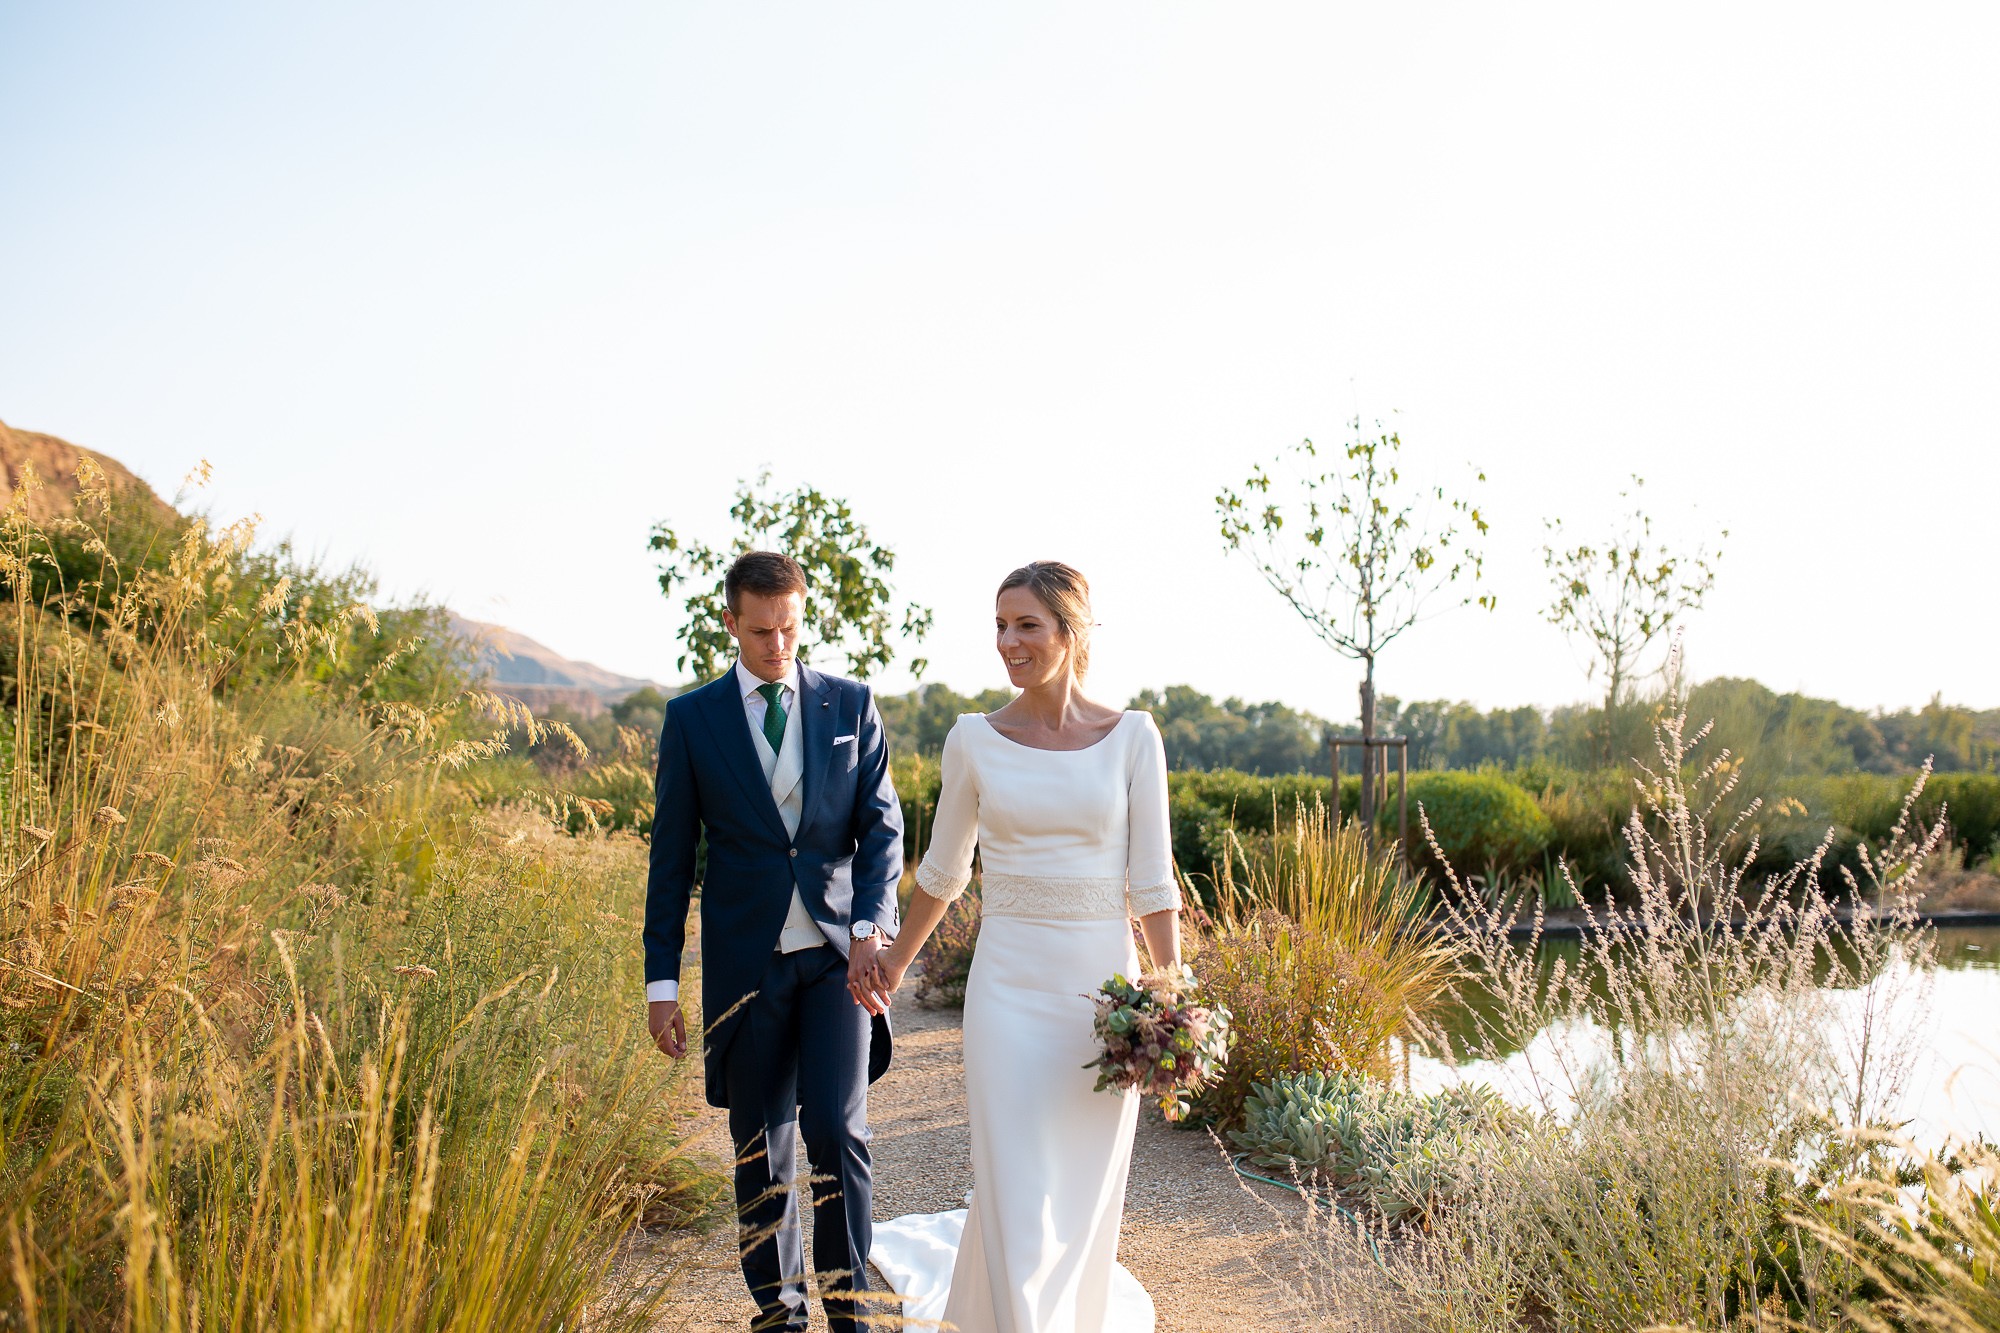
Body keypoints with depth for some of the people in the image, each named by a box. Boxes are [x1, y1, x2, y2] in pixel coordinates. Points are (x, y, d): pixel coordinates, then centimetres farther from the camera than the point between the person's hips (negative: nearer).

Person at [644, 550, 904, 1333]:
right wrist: (662, 982, 1)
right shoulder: (692, 718, 1)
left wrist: (871, 928, -17)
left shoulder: (851, 705, 4)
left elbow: (882, 825, 0)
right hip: (746, 960, 1)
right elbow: (671, 856, 3)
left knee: (837, 1130, -9)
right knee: (760, 1147, 10)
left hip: (837, 955, 0)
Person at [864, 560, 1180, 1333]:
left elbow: (1151, 882, -2)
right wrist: (895, 962, 23)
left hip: (1103, 989, 0)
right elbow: (943, 871, 13)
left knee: (1082, 1201, 12)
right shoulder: (974, 740, 0)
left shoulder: (1132, 737, -2)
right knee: (1017, 1201, -4)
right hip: (1009, 988, 0)